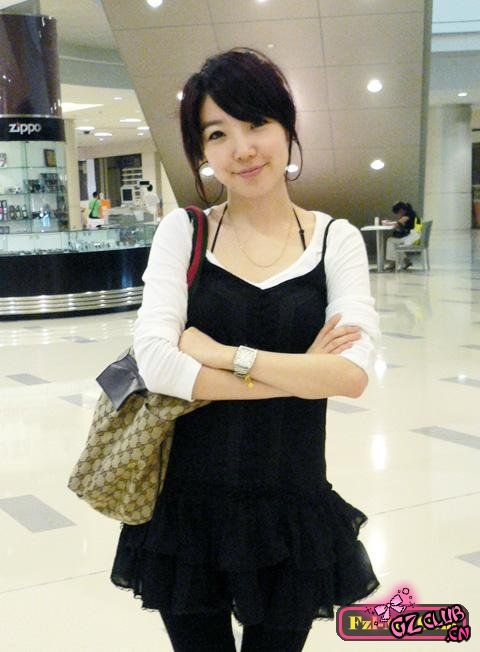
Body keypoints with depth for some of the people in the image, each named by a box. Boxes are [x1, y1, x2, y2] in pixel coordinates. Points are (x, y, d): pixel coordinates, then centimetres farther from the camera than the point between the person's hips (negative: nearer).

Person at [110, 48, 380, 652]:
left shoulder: (336, 239, -1)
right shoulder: (183, 232, -2)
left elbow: (352, 374, -15)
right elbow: (155, 363, -16)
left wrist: (224, 354, -16)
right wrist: (300, 373, -15)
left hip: (292, 512, 0)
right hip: (190, 506, 0)